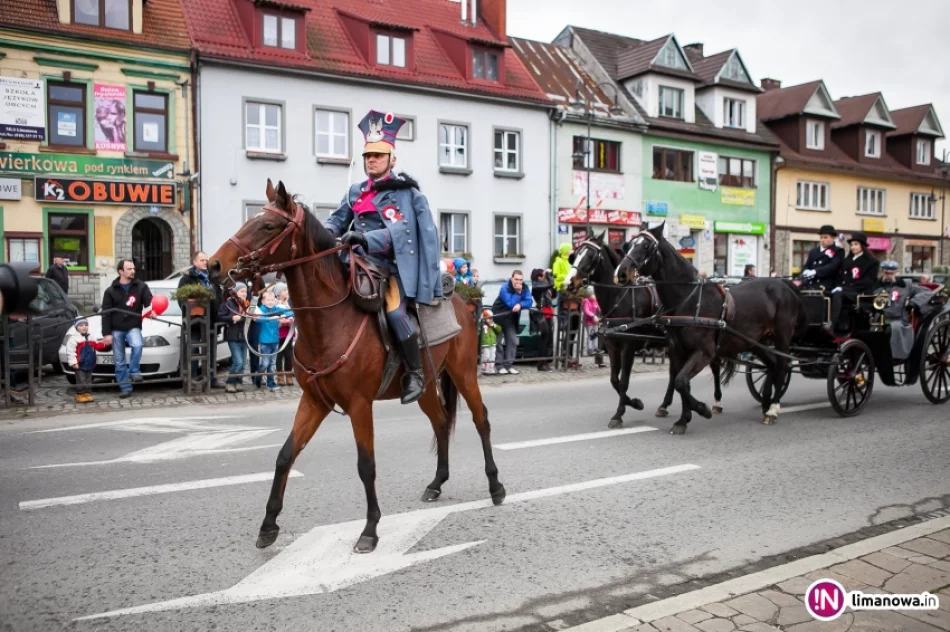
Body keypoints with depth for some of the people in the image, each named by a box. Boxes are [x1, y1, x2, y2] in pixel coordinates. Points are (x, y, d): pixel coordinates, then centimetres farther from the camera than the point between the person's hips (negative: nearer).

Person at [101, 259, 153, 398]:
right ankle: (126, 388, 12)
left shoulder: (141, 287, 3)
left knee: (137, 345, -32)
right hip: (116, 330, 1)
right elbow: (106, 314, 2)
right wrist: (106, 333, -6)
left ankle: (134, 371, -12)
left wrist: (152, 311, -33)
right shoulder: (111, 291, 4)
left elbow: (149, 301, -8)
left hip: (133, 327, -1)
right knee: (119, 361, 3)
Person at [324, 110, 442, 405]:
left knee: (394, 309, -29)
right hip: (361, 265, 7)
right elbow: (338, 219, 17)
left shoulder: (404, 192, -4)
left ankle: (416, 373, -12)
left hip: (394, 266, -7)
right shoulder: (356, 191, 15)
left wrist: (365, 238, -32)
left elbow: (397, 231, -16)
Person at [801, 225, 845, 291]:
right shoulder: (813, 251, 23)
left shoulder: (838, 251, 6)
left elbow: (833, 266, -11)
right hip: (809, 287, 5)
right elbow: (806, 266, 16)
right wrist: (806, 272, -11)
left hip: (826, 288, -5)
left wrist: (815, 272, -24)